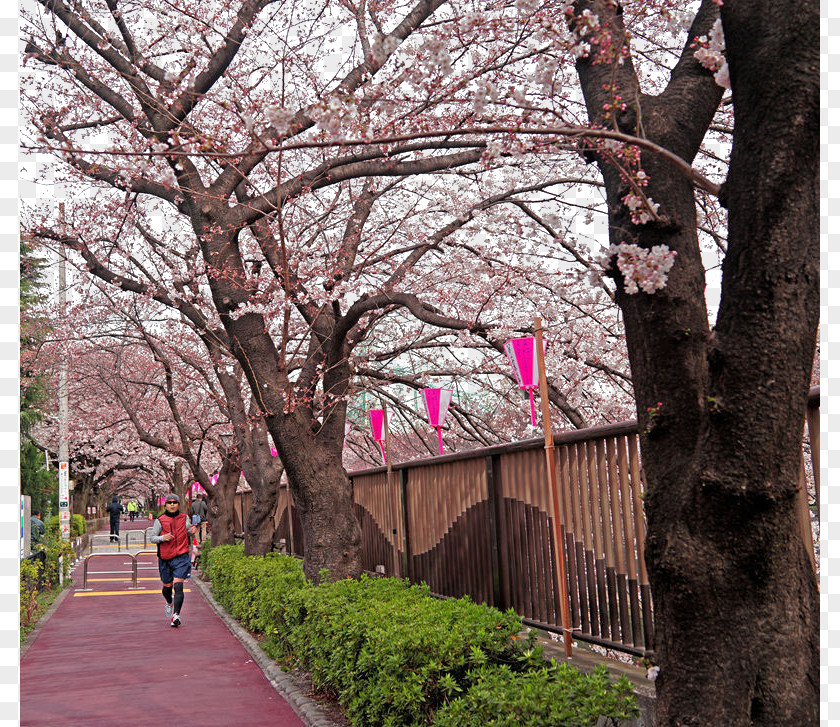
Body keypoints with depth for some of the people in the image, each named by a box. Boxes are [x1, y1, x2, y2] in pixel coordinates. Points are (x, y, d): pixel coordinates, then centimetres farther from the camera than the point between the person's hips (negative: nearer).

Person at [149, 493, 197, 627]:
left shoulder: (184, 518, 5)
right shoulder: (160, 521, -2)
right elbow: (152, 538, 1)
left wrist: (192, 531, -4)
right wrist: (162, 538, -19)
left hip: (181, 557, -1)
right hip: (165, 558, 1)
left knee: (178, 586, -14)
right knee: (167, 586, 14)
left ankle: (176, 615, -18)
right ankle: (169, 603, 48)